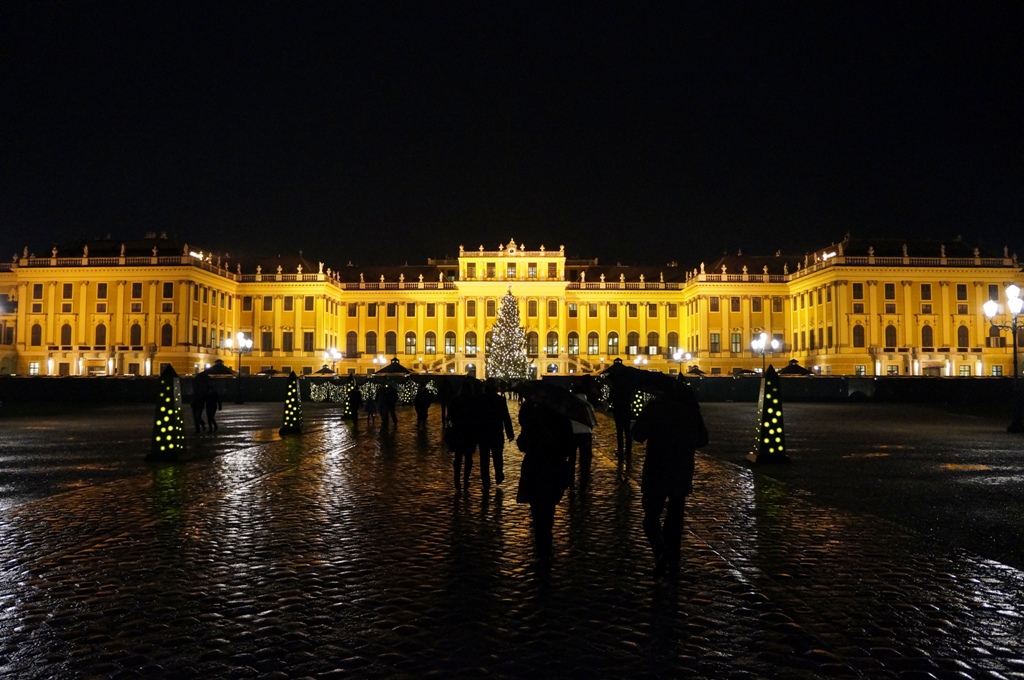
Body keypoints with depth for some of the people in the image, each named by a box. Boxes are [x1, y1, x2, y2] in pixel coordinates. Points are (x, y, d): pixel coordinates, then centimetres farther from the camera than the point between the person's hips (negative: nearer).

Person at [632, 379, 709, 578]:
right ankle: (673, 561, 16)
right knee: (675, 517, 14)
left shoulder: (655, 408, -9)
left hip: (656, 472, -3)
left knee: (652, 515, 4)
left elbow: (638, 435, -9)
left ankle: (662, 553, -18)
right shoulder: (692, 411, 1)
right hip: (682, 473, 3)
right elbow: (702, 439, 9)